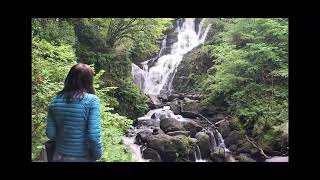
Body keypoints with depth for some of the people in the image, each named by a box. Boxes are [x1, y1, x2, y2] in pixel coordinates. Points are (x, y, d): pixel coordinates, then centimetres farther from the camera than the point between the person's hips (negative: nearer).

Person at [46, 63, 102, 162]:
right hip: (83, 158, -3)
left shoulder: (55, 100, -3)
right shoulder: (92, 100, -16)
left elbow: (50, 133, 0)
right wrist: (97, 155, -5)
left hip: (60, 156, 3)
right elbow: (94, 135, -20)